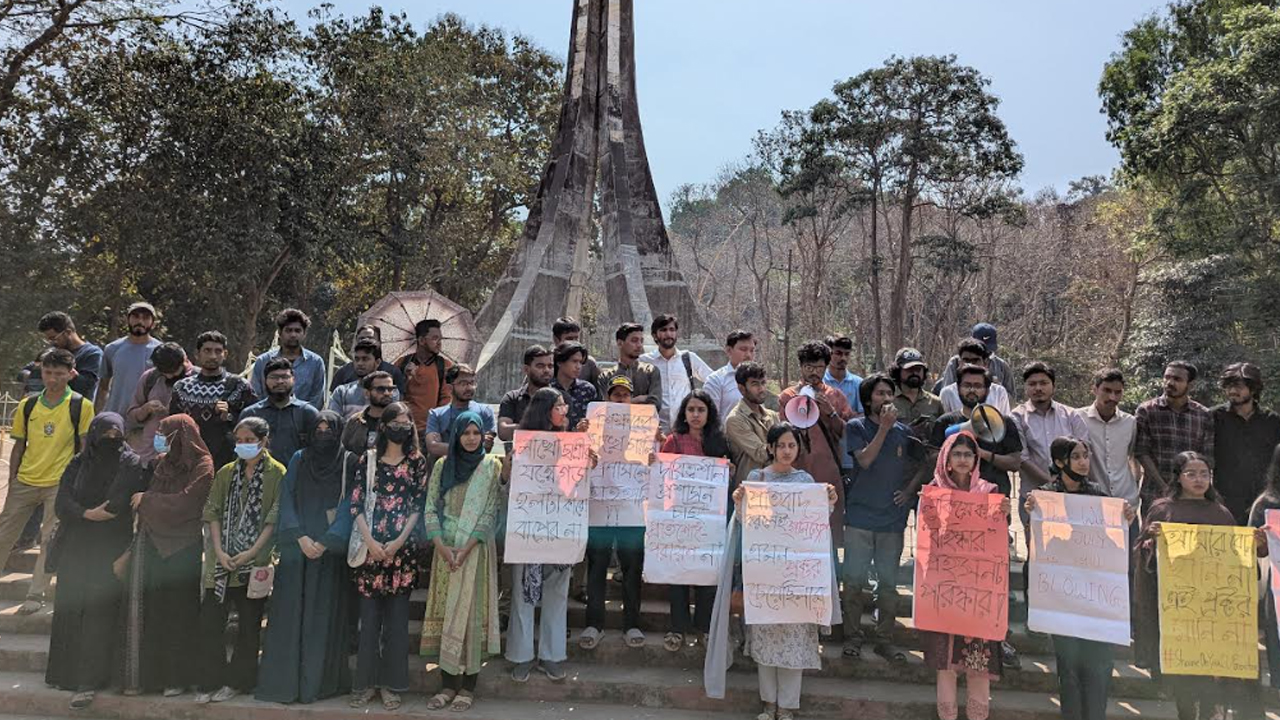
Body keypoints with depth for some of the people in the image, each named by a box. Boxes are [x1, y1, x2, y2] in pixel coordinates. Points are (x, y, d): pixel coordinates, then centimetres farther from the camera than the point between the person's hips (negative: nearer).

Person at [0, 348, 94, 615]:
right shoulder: (28, 406, 4)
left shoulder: (81, 406, -6)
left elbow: (86, 448, -3)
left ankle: (36, 595, 7)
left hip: (60, 483, -4)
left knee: (49, 539, -1)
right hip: (24, 482, 4)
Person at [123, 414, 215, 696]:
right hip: (151, 543, 6)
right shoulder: (160, 461, 11)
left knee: (177, 612, 1)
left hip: (179, 548, -6)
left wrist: (146, 500, -6)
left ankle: (178, 678, 11)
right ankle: (146, 674, 16)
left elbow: (183, 503, -15)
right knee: (147, 609, 6)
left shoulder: (202, 466, -8)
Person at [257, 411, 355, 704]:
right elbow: (287, 499, 3)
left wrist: (325, 542, -12)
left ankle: (320, 680, 6)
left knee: (324, 614, -1)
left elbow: (348, 505, -3)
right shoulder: (299, 459, 9)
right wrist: (300, 537, -9)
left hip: (330, 550, -2)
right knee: (290, 612, 1)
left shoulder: (348, 463, 2)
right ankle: (283, 680, 7)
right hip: (296, 548, 2)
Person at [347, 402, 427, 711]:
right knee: (369, 615, 4)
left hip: (403, 548, 0)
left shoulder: (417, 461, 5)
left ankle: (391, 683, 13)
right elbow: (356, 504, 1)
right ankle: (366, 681, 16)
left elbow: (418, 505, 0)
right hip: (370, 547, 0)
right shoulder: (367, 461, 6)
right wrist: (370, 541, -9)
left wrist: (398, 542, -8)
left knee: (397, 616, 4)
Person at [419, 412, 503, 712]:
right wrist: (442, 547, -8)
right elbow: (430, 509, 4)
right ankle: (448, 684, 13)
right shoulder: (442, 466, 7)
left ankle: (468, 687, 5)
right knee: (445, 612, 4)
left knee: (470, 611, -3)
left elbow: (490, 512, -6)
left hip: (476, 549, -3)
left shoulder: (492, 466, -1)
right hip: (445, 548, 3)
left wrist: (465, 549, -13)